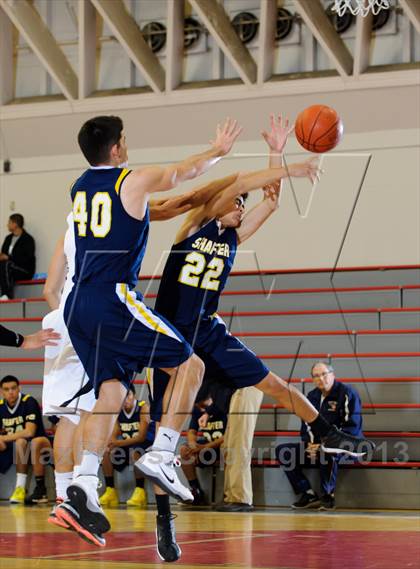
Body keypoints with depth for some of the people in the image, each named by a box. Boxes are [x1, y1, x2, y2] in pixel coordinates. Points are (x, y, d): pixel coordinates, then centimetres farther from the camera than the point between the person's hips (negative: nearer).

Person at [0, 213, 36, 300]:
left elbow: (27, 259, -16)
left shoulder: (28, 239, -6)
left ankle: (7, 295, -36)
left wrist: (9, 257, -21)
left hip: (25, 271, -6)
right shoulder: (8, 238, 17)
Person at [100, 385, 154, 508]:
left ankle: (140, 492, -31)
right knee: (107, 454, -12)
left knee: (136, 453, -37)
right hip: (128, 447, 7)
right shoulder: (119, 411, 3)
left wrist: (120, 443, -30)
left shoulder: (143, 408, -15)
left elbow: (141, 437, -22)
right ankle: (110, 491, -7)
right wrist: (111, 445, -22)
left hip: (147, 444, -6)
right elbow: (114, 435, 3)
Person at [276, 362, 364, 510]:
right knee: (282, 450, -9)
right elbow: (306, 425, 17)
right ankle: (309, 495, -14)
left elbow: (352, 427, -14)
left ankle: (328, 495, -21)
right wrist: (310, 444, -6)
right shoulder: (312, 396, 14)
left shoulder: (347, 393, -8)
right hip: (317, 445, 7)